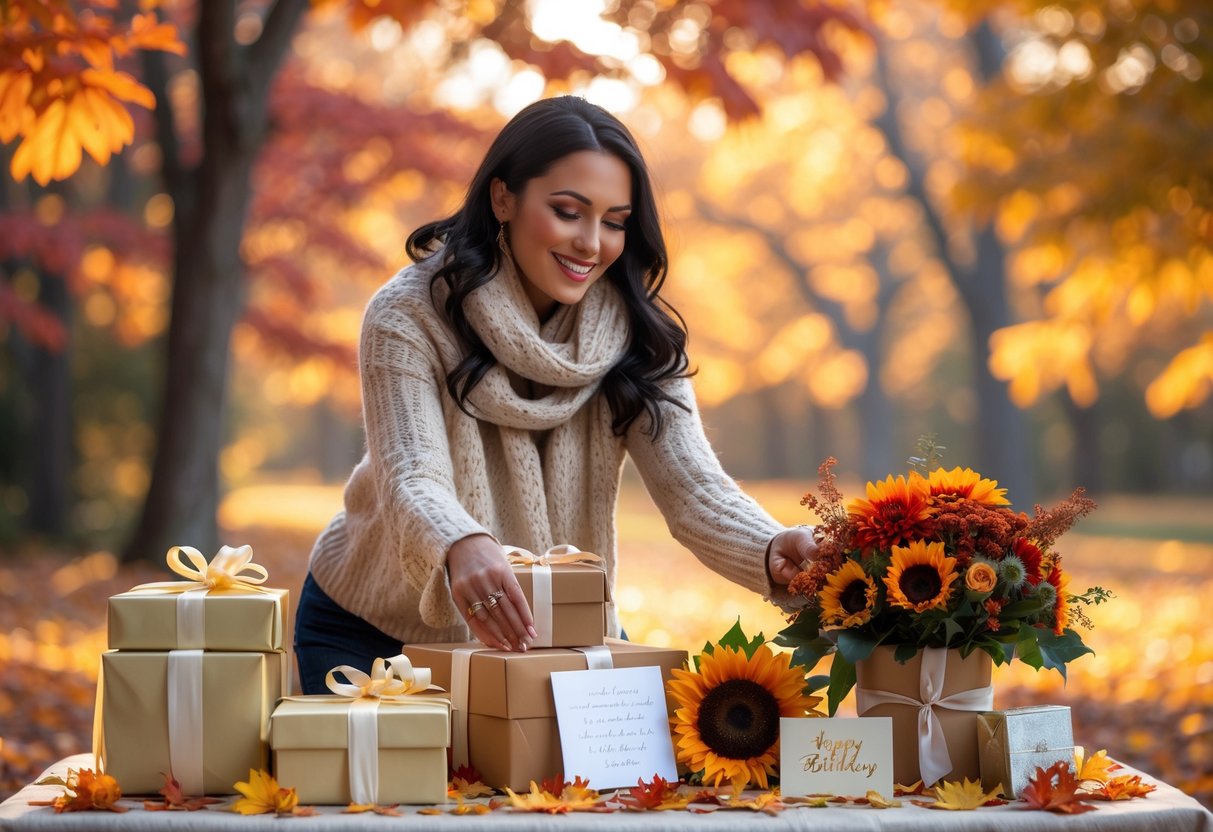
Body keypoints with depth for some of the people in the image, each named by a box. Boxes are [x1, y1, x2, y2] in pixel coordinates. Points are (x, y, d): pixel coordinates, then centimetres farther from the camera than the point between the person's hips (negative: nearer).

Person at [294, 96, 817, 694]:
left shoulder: (636, 337, -11)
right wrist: (463, 548, -58)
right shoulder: (409, 316, -21)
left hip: (553, 637, 3)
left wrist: (772, 553, -44)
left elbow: (691, 486, -21)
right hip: (372, 635, -2)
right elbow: (411, 482, -34)